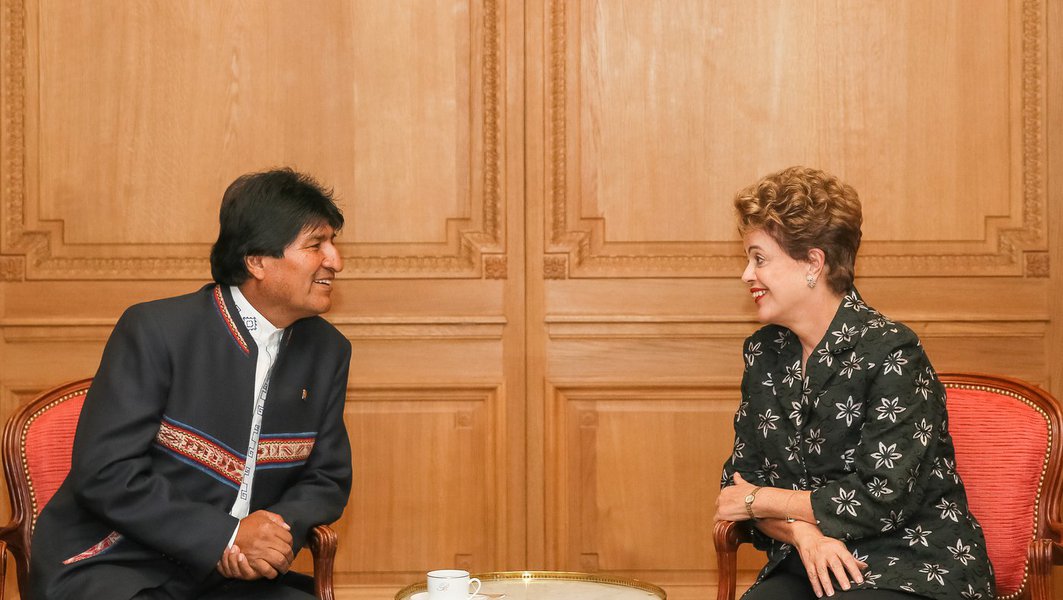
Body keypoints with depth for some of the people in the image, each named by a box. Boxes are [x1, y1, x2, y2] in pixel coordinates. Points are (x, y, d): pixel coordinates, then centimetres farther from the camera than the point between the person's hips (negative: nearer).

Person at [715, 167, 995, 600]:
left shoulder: (890, 353, -13)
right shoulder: (763, 353, 8)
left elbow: (883, 501, -17)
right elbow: (742, 478, 8)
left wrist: (759, 500, -7)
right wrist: (801, 530, -13)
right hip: (806, 565, 6)